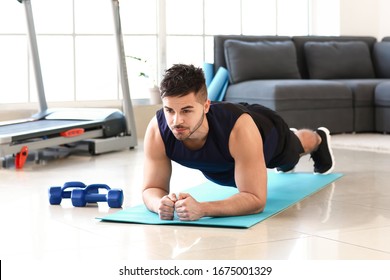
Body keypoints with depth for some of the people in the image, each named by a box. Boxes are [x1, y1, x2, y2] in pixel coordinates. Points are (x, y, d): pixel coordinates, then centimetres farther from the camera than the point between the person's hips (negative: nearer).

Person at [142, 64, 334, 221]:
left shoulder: (239, 128, -51)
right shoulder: (157, 131, -42)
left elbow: (256, 199, -49)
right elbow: (151, 189, -31)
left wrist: (201, 209, -64)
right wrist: (160, 204, -56)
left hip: (267, 130, -3)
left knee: (295, 146, 33)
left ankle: (319, 139, 69)